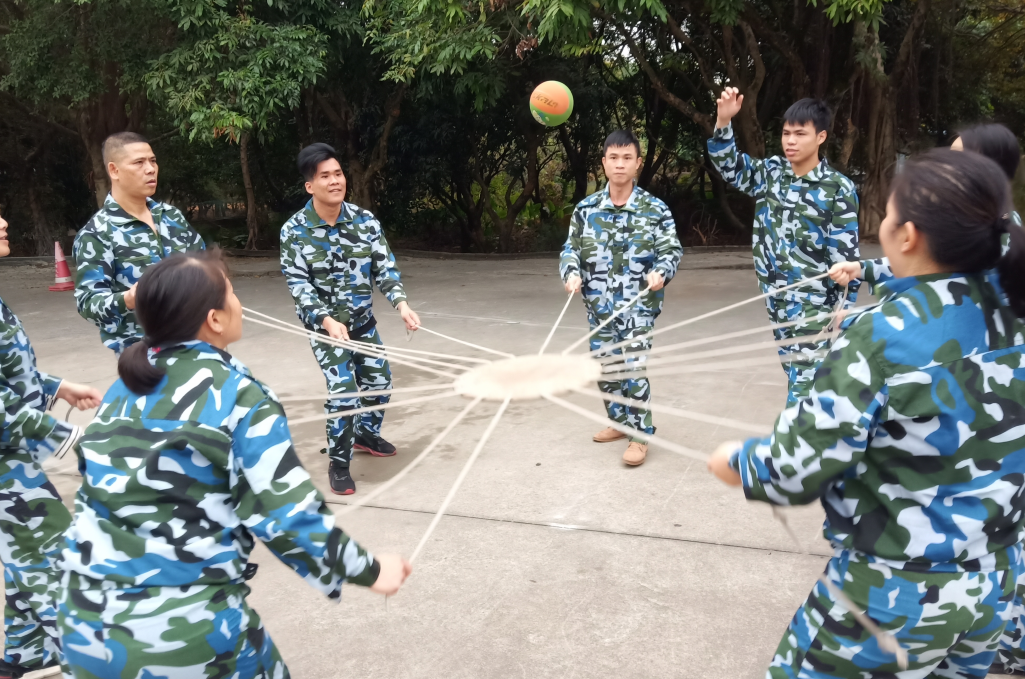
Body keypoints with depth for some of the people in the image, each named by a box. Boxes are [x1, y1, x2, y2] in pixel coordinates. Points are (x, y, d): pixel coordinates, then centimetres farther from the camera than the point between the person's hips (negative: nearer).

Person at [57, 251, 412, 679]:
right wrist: (367, 571, -3)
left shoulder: (124, 387, 5)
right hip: (186, 632, -5)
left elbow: (103, 493, 14)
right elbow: (285, 515, -15)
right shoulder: (239, 396, -13)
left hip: (85, 620, 6)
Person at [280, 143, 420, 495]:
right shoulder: (294, 231, -14)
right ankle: (338, 464, 5)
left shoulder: (365, 220, -6)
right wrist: (327, 320, -29)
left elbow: (384, 266, -7)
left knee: (378, 381, 16)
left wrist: (401, 303, -23)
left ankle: (366, 434, 44)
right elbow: (298, 284, -15)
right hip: (324, 323, -4)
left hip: (363, 320, 5)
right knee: (343, 391, -14)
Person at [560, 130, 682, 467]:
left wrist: (660, 272, -22)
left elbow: (671, 251, -1)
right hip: (600, 305, 4)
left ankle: (639, 435, 5)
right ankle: (620, 421, 34)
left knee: (633, 366, -10)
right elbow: (571, 248, 7)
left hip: (639, 303, -4)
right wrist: (571, 273, -13)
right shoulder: (586, 208, 4)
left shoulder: (656, 209, -2)